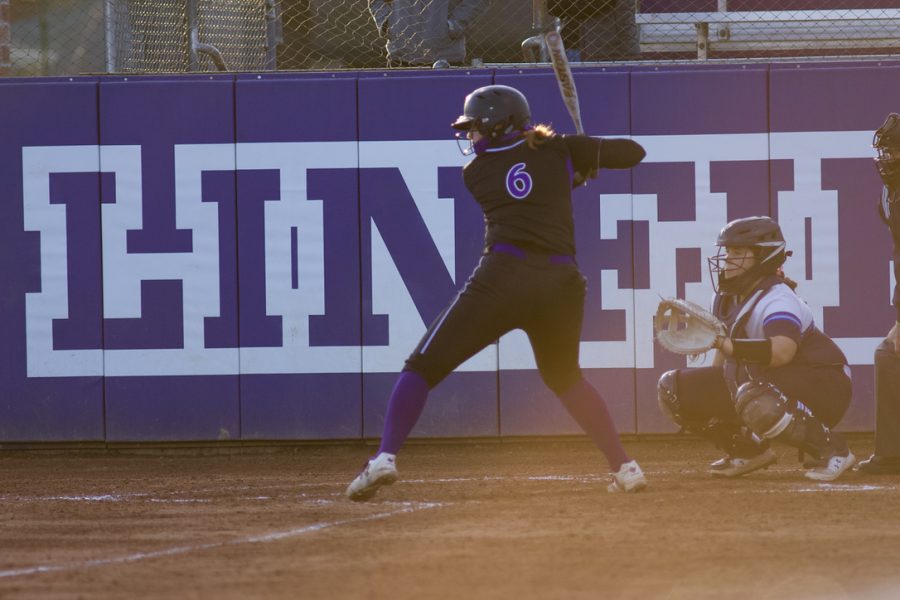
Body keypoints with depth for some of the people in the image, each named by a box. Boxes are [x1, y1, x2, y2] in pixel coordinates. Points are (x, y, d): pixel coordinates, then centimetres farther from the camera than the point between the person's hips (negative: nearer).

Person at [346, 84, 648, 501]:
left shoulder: (475, 172, 15)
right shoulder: (559, 150, 14)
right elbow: (632, 152, 18)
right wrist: (586, 162, 34)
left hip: (502, 279, -3)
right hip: (562, 285, 3)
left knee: (422, 367, 3)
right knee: (566, 377, 29)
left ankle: (385, 458, -16)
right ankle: (624, 467, 19)